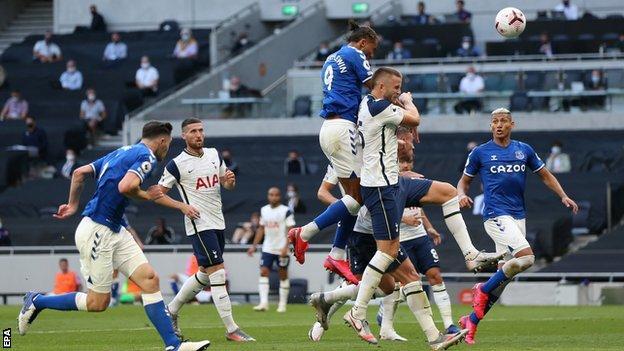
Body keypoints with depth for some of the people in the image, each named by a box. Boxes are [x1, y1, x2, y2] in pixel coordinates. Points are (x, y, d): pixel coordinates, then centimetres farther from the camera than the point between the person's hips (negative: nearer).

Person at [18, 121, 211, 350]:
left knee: (149, 279, 0)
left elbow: (80, 172, 17)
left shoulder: (121, 153, 17)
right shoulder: (146, 157, -10)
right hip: (96, 231, -10)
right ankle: (36, 302, 15)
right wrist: (147, 196, -9)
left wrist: (73, 205, 25)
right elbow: (126, 186, -28)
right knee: (98, 302, -1)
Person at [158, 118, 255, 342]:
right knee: (218, 273, -12)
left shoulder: (214, 155, 10)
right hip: (199, 225, -7)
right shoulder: (177, 165, -8)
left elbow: (227, 185, 20)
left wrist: (230, 180, -4)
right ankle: (231, 329, -13)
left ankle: (172, 310, 32)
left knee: (205, 274, 16)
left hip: (218, 222, 7)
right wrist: (183, 206, -17)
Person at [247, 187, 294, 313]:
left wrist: (285, 248, -21)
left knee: (283, 275, 6)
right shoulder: (264, 210, 9)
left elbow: (290, 231, -11)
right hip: (267, 249, 4)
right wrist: (254, 246, 12)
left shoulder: (286, 211, -8)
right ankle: (263, 302, -15)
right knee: (263, 272, -10)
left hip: (282, 249, -4)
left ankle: (282, 304, 14)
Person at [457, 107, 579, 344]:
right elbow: (464, 180, 11)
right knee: (526, 256, -25)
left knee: (504, 277, 3)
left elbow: (545, 175, 20)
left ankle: (472, 320, 14)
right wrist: (462, 195, -12)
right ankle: (483, 291, -7)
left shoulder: (524, 150, 11)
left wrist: (563, 196, 6)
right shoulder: (480, 153, 2)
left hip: (518, 216, 5)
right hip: (496, 215, -5)